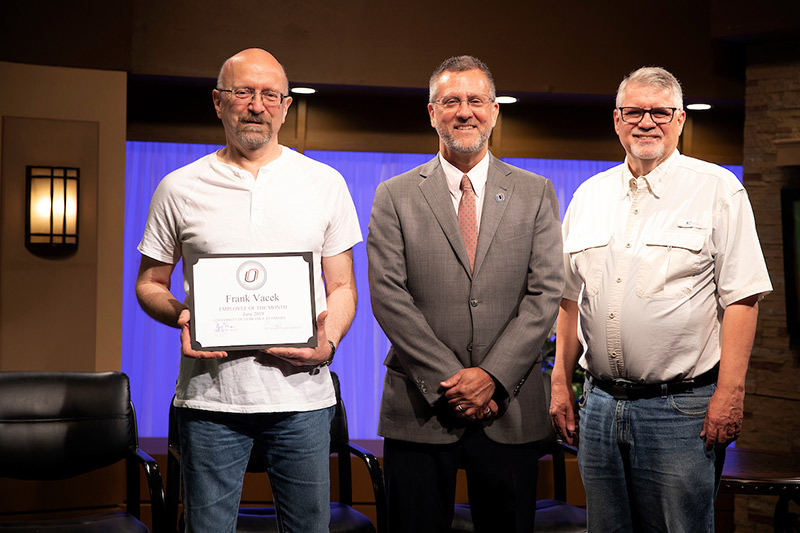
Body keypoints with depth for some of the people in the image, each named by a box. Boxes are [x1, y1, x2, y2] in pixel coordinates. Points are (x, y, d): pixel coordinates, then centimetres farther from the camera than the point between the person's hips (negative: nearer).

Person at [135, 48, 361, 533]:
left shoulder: (326, 184, 7)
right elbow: (149, 283, 11)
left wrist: (328, 342, -11)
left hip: (301, 392, 1)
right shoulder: (179, 189, 5)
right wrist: (181, 316, -11)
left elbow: (342, 287, 9)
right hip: (209, 396, 0)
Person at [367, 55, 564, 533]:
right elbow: (388, 296, -3)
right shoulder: (395, 198, 5)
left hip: (510, 409, 1)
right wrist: (449, 380, -11)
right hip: (420, 411, -1)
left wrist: (492, 376, -11)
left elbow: (545, 293, 0)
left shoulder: (535, 194, 8)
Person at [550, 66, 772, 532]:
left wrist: (730, 393, -14)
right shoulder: (589, 196, 12)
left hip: (681, 406, -4)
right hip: (600, 404, 5)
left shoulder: (719, 190, -2)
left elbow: (741, 298, -7)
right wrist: (560, 384, 10)